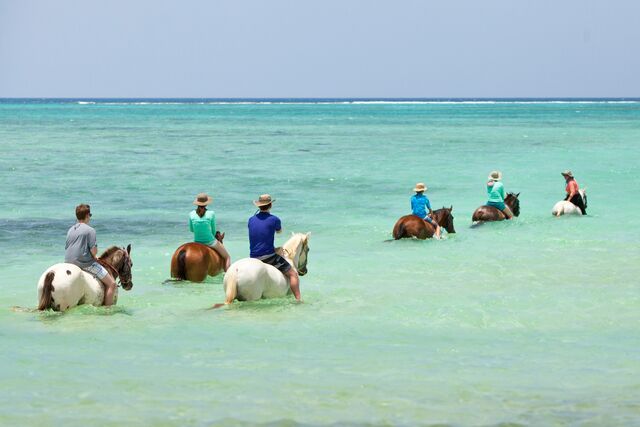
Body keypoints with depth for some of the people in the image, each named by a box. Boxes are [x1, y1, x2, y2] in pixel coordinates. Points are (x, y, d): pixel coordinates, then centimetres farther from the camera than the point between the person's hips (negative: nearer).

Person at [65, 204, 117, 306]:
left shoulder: (70, 230, 12)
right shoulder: (90, 230, -10)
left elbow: (66, 248, 14)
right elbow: (93, 250, -17)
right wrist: (94, 256, 7)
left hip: (68, 263, 8)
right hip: (85, 263, -8)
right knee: (112, 284, -3)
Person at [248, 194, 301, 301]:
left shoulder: (251, 220, 7)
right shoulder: (274, 219, -6)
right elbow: (279, 231, 16)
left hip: (253, 259, 5)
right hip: (269, 256, -5)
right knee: (293, 274, 1)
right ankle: (298, 299, -10)